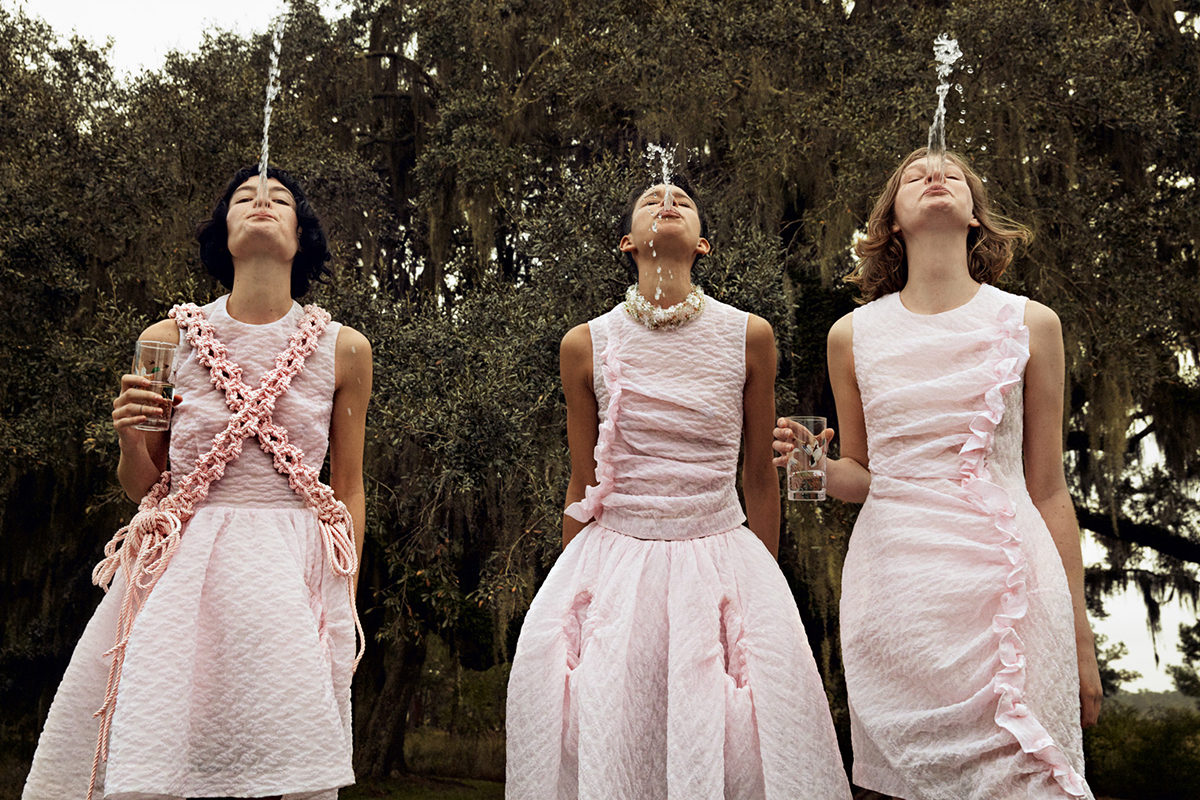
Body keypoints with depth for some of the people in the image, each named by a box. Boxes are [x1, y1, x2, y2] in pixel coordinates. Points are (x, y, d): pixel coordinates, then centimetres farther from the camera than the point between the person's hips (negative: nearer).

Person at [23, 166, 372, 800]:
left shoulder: (343, 349, 4)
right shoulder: (167, 340, 5)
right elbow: (142, 486, 14)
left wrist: (344, 598, 4)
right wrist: (130, 441, -8)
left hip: (295, 577, 0)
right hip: (179, 572, 1)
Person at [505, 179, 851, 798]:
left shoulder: (749, 336, 0)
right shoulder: (586, 345, 0)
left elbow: (760, 477, 8)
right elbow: (582, 486, 8)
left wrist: (765, 589, 13)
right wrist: (574, 589, 12)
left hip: (722, 563, 0)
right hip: (612, 567, 0)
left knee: (729, 745, 3)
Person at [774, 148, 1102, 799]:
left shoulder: (1030, 324, 5)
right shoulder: (853, 334, 7)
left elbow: (1047, 489, 7)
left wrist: (1081, 638, 8)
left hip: (1005, 577, -1)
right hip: (893, 585, 1)